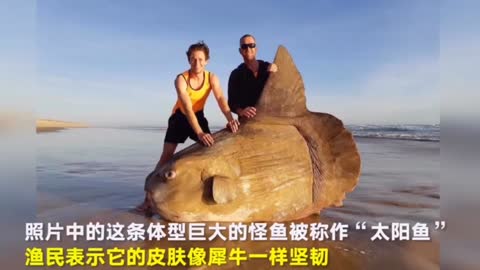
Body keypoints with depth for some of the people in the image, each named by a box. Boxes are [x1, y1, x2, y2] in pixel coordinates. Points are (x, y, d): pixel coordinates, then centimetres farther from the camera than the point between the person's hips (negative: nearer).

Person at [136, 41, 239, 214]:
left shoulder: (212, 78, -16)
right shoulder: (181, 79, -26)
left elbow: (220, 99, -31)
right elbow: (187, 108, -36)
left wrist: (230, 119, -51)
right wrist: (199, 133, -49)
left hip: (199, 116, 3)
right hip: (180, 117, -3)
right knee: (166, 157, -12)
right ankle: (149, 199, -9)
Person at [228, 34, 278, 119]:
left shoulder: (268, 67, 10)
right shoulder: (236, 74, 3)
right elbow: (232, 101, -5)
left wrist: (276, 71, -13)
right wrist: (241, 111, -28)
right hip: (248, 121, -2)